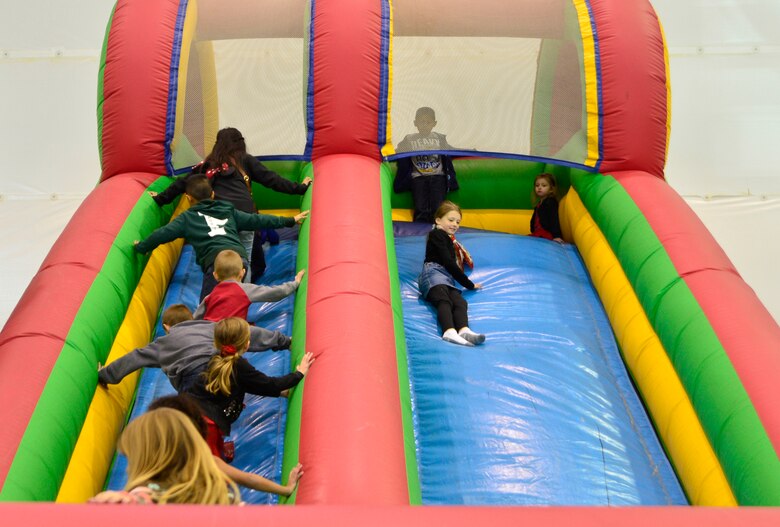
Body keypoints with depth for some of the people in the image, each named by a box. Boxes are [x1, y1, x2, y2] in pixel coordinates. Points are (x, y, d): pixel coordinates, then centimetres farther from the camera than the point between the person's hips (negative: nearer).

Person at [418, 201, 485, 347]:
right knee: (444, 300, -36)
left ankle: (464, 330, -55)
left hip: (447, 279, 7)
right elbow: (448, 263, -3)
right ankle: (449, 331, -64)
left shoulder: (448, 239, 37)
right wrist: (469, 284, -1)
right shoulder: (437, 235, 8)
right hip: (433, 273, -7)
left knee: (460, 301, -25)